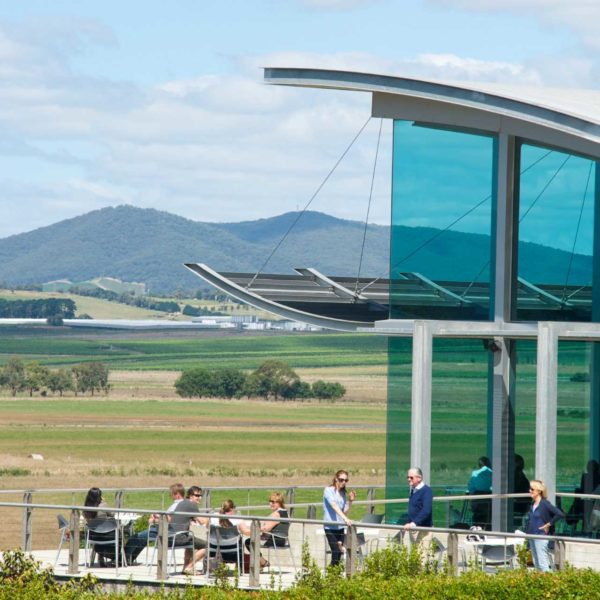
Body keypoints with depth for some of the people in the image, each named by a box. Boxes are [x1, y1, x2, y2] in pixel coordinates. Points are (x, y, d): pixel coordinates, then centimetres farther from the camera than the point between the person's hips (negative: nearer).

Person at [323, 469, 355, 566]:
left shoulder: (343, 493, 11)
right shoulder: (328, 490, -8)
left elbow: (345, 512, 13)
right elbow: (334, 506, -22)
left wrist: (350, 501, -3)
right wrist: (345, 518, -34)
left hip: (340, 527, 6)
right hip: (330, 527, -6)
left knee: (339, 552, 2)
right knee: (336, 552, -14)